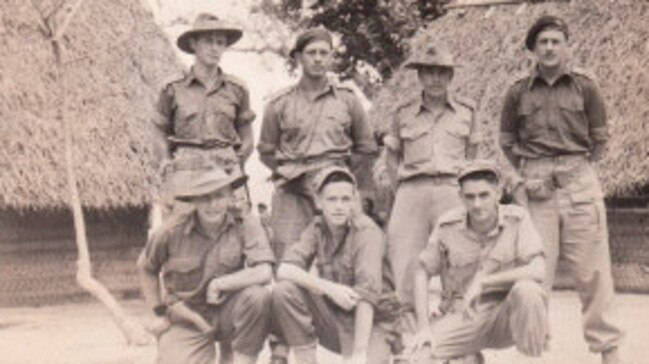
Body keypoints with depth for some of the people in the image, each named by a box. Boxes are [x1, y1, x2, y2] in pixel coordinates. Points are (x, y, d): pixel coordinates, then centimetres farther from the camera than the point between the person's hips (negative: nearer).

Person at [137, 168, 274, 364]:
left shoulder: (245, 225, -12)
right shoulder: (174, 230, -10)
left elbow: (264, 273, -24)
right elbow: (145, 267, 8)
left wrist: (218, 284, -22)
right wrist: (157, 313, 8)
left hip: (227, 311, 0)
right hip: (186, 320, 0)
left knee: (258, 296, -31)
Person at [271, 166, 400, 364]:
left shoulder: (368, 232, -16)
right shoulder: (317, 228, 0)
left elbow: (366, 293, -25)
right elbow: (284, 270, -12)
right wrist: (328, 287, -28)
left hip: (371, 323, -4)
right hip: (333, 317, 4)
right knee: (283, 291, -19)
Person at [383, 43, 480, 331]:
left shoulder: (465, 111, 11)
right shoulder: (404, 113, 9)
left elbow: (472, 153, 17)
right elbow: (392, 155, 15)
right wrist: (401, 188, 5)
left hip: (452, 191, 0)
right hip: (412, 192, 0)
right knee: (406, 263, -3)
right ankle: (409, 323, 6)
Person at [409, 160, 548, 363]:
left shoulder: (517, 219, -9)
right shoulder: (448, 226, -5)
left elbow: (538, 271, -19)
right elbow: (422, 273, 3)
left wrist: (483, 282, -21)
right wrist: (423, 327, -6)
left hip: (505, 316, -2)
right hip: (461, 317, 2)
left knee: (527, 290, -34)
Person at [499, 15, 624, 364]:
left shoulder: (584, 86, 3)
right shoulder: (519, 91, 4)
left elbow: (599, 138, 9)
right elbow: (507, 140, 14)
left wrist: (579, 169, 2)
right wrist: (527, 172, 3)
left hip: (580, 183, 0)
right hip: (536, 187, 1)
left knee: (592, 270, 2)